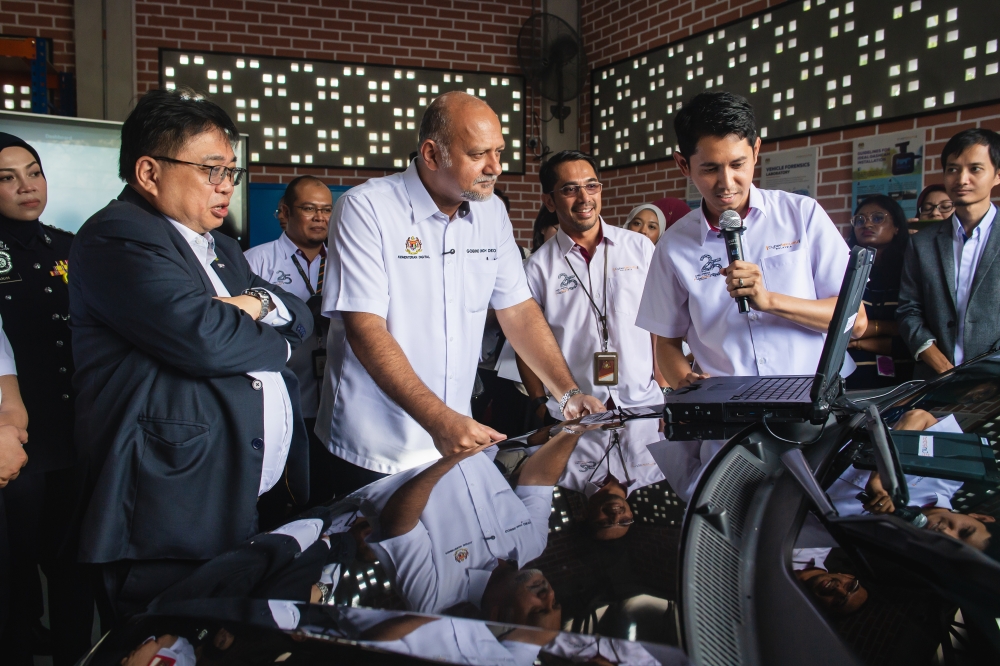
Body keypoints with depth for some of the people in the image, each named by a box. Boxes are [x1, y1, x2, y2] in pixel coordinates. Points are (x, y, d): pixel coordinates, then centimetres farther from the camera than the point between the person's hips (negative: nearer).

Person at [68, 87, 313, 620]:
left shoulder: (222, 250, 21)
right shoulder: (117, 237, -10)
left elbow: (302, 319, 16)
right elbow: (204, 338, -24)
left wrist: (259, 303, -7)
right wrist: (273, 343, -3)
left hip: (264, 506, 9)